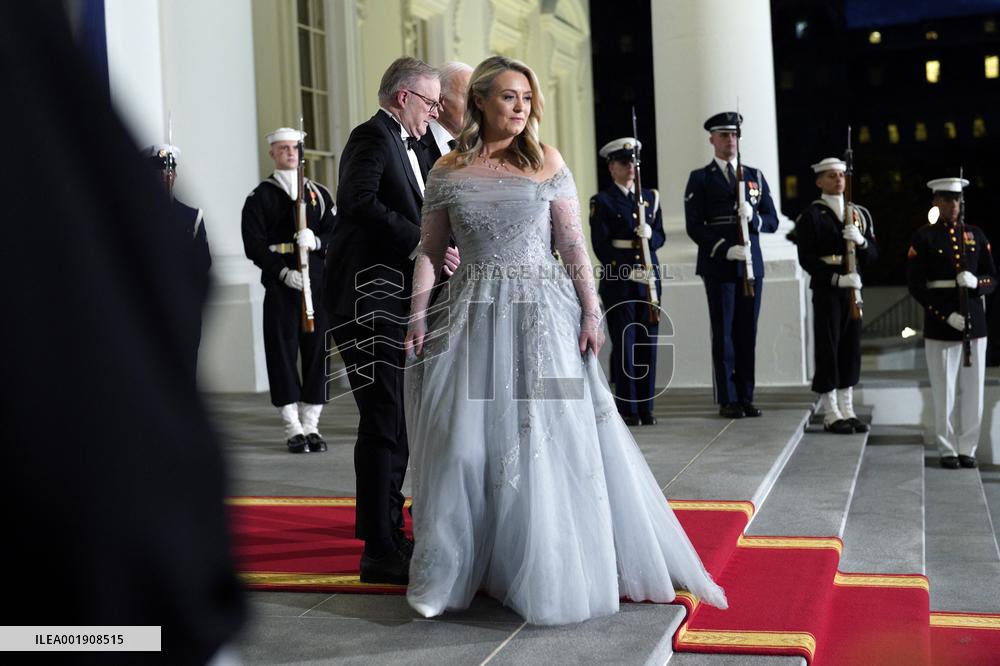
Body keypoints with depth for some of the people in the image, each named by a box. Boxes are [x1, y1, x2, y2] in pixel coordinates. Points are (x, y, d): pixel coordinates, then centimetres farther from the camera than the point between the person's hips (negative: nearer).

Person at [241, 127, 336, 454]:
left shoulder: (319, 194, 15)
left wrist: (317, 241, -13)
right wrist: (284, 272, -15)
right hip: (280, 286, -3)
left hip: (318, 283, 3)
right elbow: (254, 244, -4)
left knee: (317, 350, 2)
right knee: (283, 352, -3)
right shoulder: (260, 197, 4)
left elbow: (336, 233, 9)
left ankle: (312, 425, 11)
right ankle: (293, 428, 5)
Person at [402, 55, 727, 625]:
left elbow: (574, 244, 2)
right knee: (463, 445, 1)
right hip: (474, 318, 1)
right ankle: (451, 572, 17)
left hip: (542, 315, -1)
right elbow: (430, 251, 9)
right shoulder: (448, 171, 7)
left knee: (551, 441, -1)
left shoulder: (546, 162, 4)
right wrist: (418, 315, -1)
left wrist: (590, 313, -5)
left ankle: (549, 570, 16)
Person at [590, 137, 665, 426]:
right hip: (618, 281, -4)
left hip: (648, 279, 4)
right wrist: (627, 270, -15)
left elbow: (660, 237, 13)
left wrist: (649, 235, -10)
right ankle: (628, 410, 3)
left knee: (648, 344, 5)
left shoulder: (650, 197, 15)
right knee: (624, 345, -3)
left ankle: (646, 408, 12)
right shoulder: (602, 201, 1)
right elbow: (601, 244, -7)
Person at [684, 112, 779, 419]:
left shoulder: (755, 176, 15)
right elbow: (694, 226, -5)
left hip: (751, 264, 4)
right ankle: (728, 400, 5)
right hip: (718, 266, -4)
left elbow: (772, 221, 11)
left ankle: (745, 397, 13)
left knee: (747, 333, 6)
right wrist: (726, 250, -17)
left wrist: (753, 216, -11)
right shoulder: (700, 178, 3)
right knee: (723, 334, -1)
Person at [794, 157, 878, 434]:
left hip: (853, 288, 5)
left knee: (851, 349, 9)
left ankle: (847, 411, 18)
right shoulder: (810, 216, -5)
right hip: (826, 290, -5)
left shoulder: (860, 213, 13)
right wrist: (836, 278, -21)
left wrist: (860, 241, -12)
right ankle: (831, 415, 5)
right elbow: (806, 259, -11)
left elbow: (873, 254, 9)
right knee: (828, 349, -2)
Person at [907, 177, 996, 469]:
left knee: (973, 389, 4)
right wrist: (946, 315, -14)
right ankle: (947, 450, 12)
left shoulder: (976, 234, 10)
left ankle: (967, 448, 14)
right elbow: (916, 285, -5)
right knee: (945, 390, 1)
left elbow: (992, 279, 11)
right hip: (940, 324, -3)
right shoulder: (923, 237, -1)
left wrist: (976, 282, -13)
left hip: (975, 322, 3)